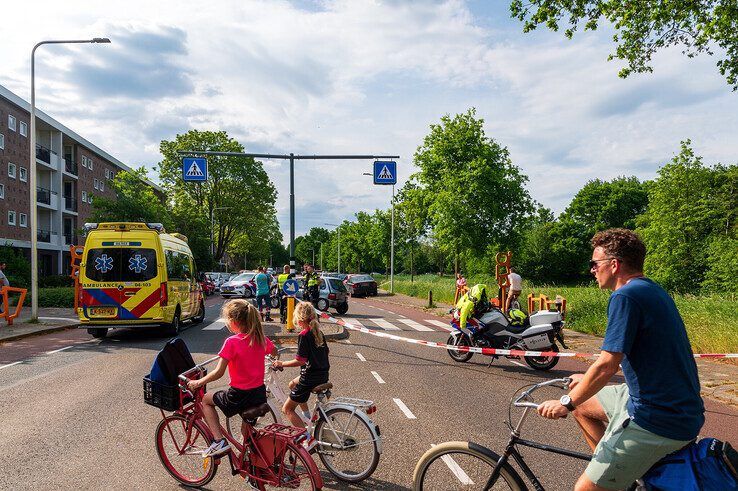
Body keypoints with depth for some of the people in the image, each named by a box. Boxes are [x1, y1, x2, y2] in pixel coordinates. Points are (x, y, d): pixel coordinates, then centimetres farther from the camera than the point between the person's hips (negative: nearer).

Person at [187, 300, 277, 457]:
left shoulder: (232, 342, -18)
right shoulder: (260, 338, -1)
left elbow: (219, 372, -18)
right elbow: (274, 352, 20)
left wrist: (198, 383, -3)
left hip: (239, 396, -6)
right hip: (260, 394, 6)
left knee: (206, 400, 20)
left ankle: (219, 441, 11)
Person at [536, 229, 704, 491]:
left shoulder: (625, 296, -19)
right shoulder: (652, 290, 11)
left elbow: (606, 365, -22)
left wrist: (567, 402, -10)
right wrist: (588, 379, 27)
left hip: (659, 421, -10)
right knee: (582, 405, 20)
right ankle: (615, 468, 23)